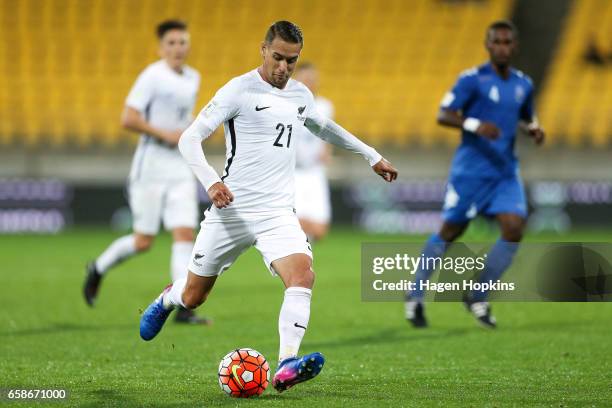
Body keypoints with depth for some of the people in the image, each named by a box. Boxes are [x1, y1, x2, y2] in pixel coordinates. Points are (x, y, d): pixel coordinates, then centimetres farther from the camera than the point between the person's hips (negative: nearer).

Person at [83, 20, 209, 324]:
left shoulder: (193, 79, 11)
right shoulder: (152, 77, -11)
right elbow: (128, 119, -17)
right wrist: (165, 134, -18)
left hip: (182, 170, 6)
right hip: (151, 169, -6)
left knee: (185, 234, -8)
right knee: (143, 242, 0)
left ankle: (184, 308, -9)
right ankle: (99, 268, 27)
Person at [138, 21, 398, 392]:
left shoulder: (301, 95, 11)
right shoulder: (239, 90, -8)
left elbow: (324, 127, 34)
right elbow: (190, 138, -11)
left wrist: (372, 156, 37)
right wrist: (210, 181, -27)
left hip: (278, 213, 4)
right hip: (232, 210, -3)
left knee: (303, 274, -25)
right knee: (193, 297, 8)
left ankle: (287, 367, -34)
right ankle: (167, 300, 46)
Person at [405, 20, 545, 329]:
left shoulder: (523, 84, 10)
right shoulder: (472, 79, -9)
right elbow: (443, 115, -13)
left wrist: (534, 130, 4)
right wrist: (474, 124, -30)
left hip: (506, 171, 5)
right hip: (471, 171, -5)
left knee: (514, 229, -11)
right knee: (450, 232, 3)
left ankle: (477, 297, 4)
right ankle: (415, 296, 19)